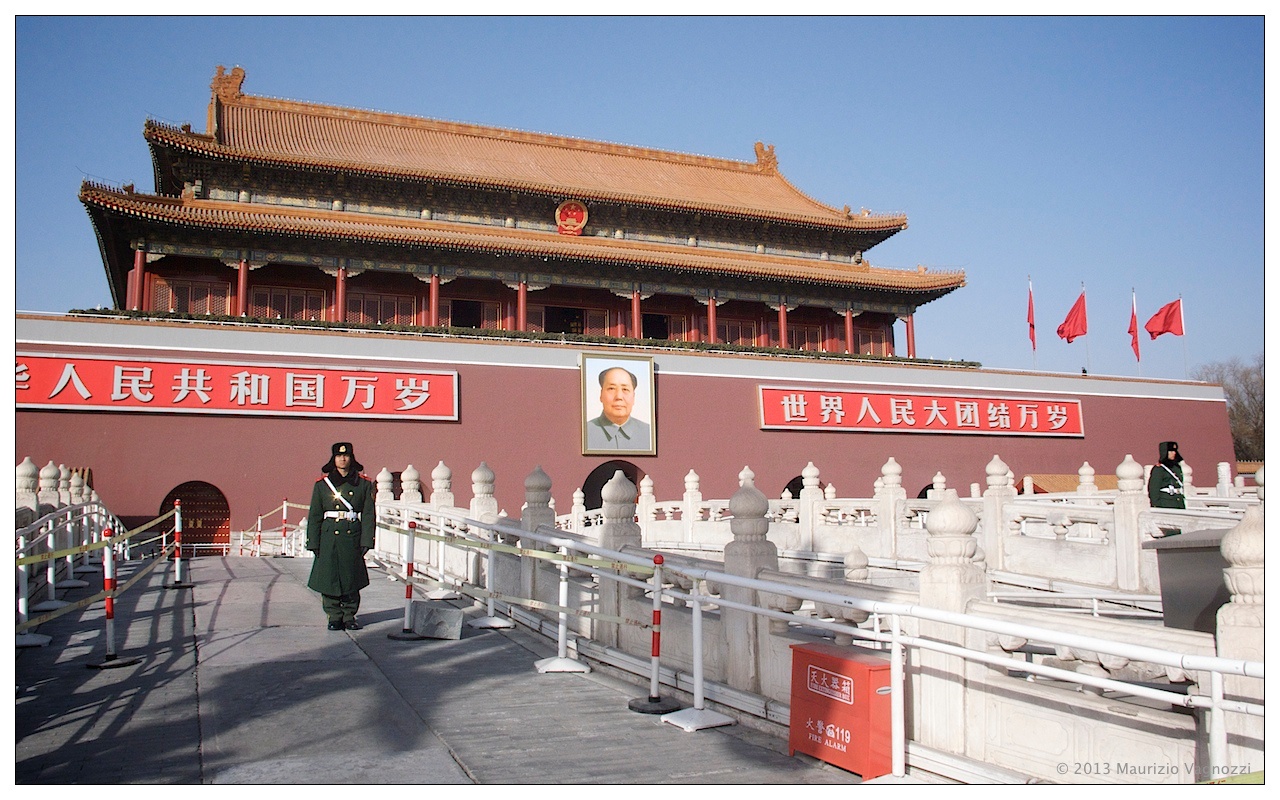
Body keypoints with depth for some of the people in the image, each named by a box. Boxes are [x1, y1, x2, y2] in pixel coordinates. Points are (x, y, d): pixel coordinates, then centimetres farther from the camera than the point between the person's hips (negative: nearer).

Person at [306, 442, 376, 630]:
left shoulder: (364, 484, 6)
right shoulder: (322, 484, 7)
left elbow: (369, 514, 2)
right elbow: (314, 516, 6)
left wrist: (366, 541, -6)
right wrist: (313, 543, -1)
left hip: (353, 538, 0)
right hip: (329, 539, 0)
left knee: (352, 579, 5)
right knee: (329, 578, 1)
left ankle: (349, 616, 17)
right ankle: (334, 617, 13)